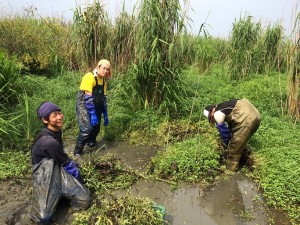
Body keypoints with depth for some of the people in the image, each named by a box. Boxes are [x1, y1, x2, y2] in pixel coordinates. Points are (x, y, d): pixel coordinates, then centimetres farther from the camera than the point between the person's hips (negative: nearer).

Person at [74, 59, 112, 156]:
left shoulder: (103, 80, 7)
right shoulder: (89, 77, -18)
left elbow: (103, 98, 11)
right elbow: (88, 98, -23)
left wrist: (105, 114, 8)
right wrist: (92, 114, -25)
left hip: (95, 107, 8)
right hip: (84, 106, -8)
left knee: (96, 129, 12)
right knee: (87, 129, -15)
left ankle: (91, 143, 39)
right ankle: (77, 152, 0)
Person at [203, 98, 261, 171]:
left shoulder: (217, 114, -2)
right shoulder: (225, 108, 26)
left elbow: (223, 130, 6)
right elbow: (231, 126, 33)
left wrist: (226, 144, 22)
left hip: (247, 119, -10)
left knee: (235, 146, 6)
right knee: (241, 142, 27)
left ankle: (231, 169, 20)